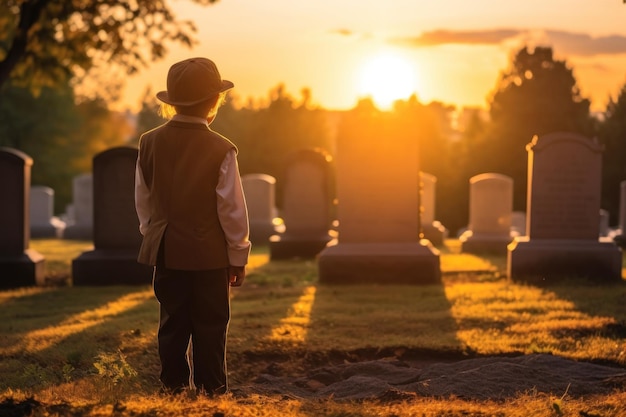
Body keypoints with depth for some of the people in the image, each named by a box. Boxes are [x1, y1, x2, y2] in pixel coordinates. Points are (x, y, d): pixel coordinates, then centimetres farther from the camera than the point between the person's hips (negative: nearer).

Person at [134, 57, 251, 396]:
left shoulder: (150, 143, -2)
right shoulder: (220, 150, -15)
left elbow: (143, 202, 6)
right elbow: (232, 209, -10)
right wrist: (238, 258, 1)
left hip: (166, 252, 4)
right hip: (209, 253, -4)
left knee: (172, 323, 12)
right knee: (209, 327, 6)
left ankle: (174, 385, 18)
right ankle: (211, 388, 11)